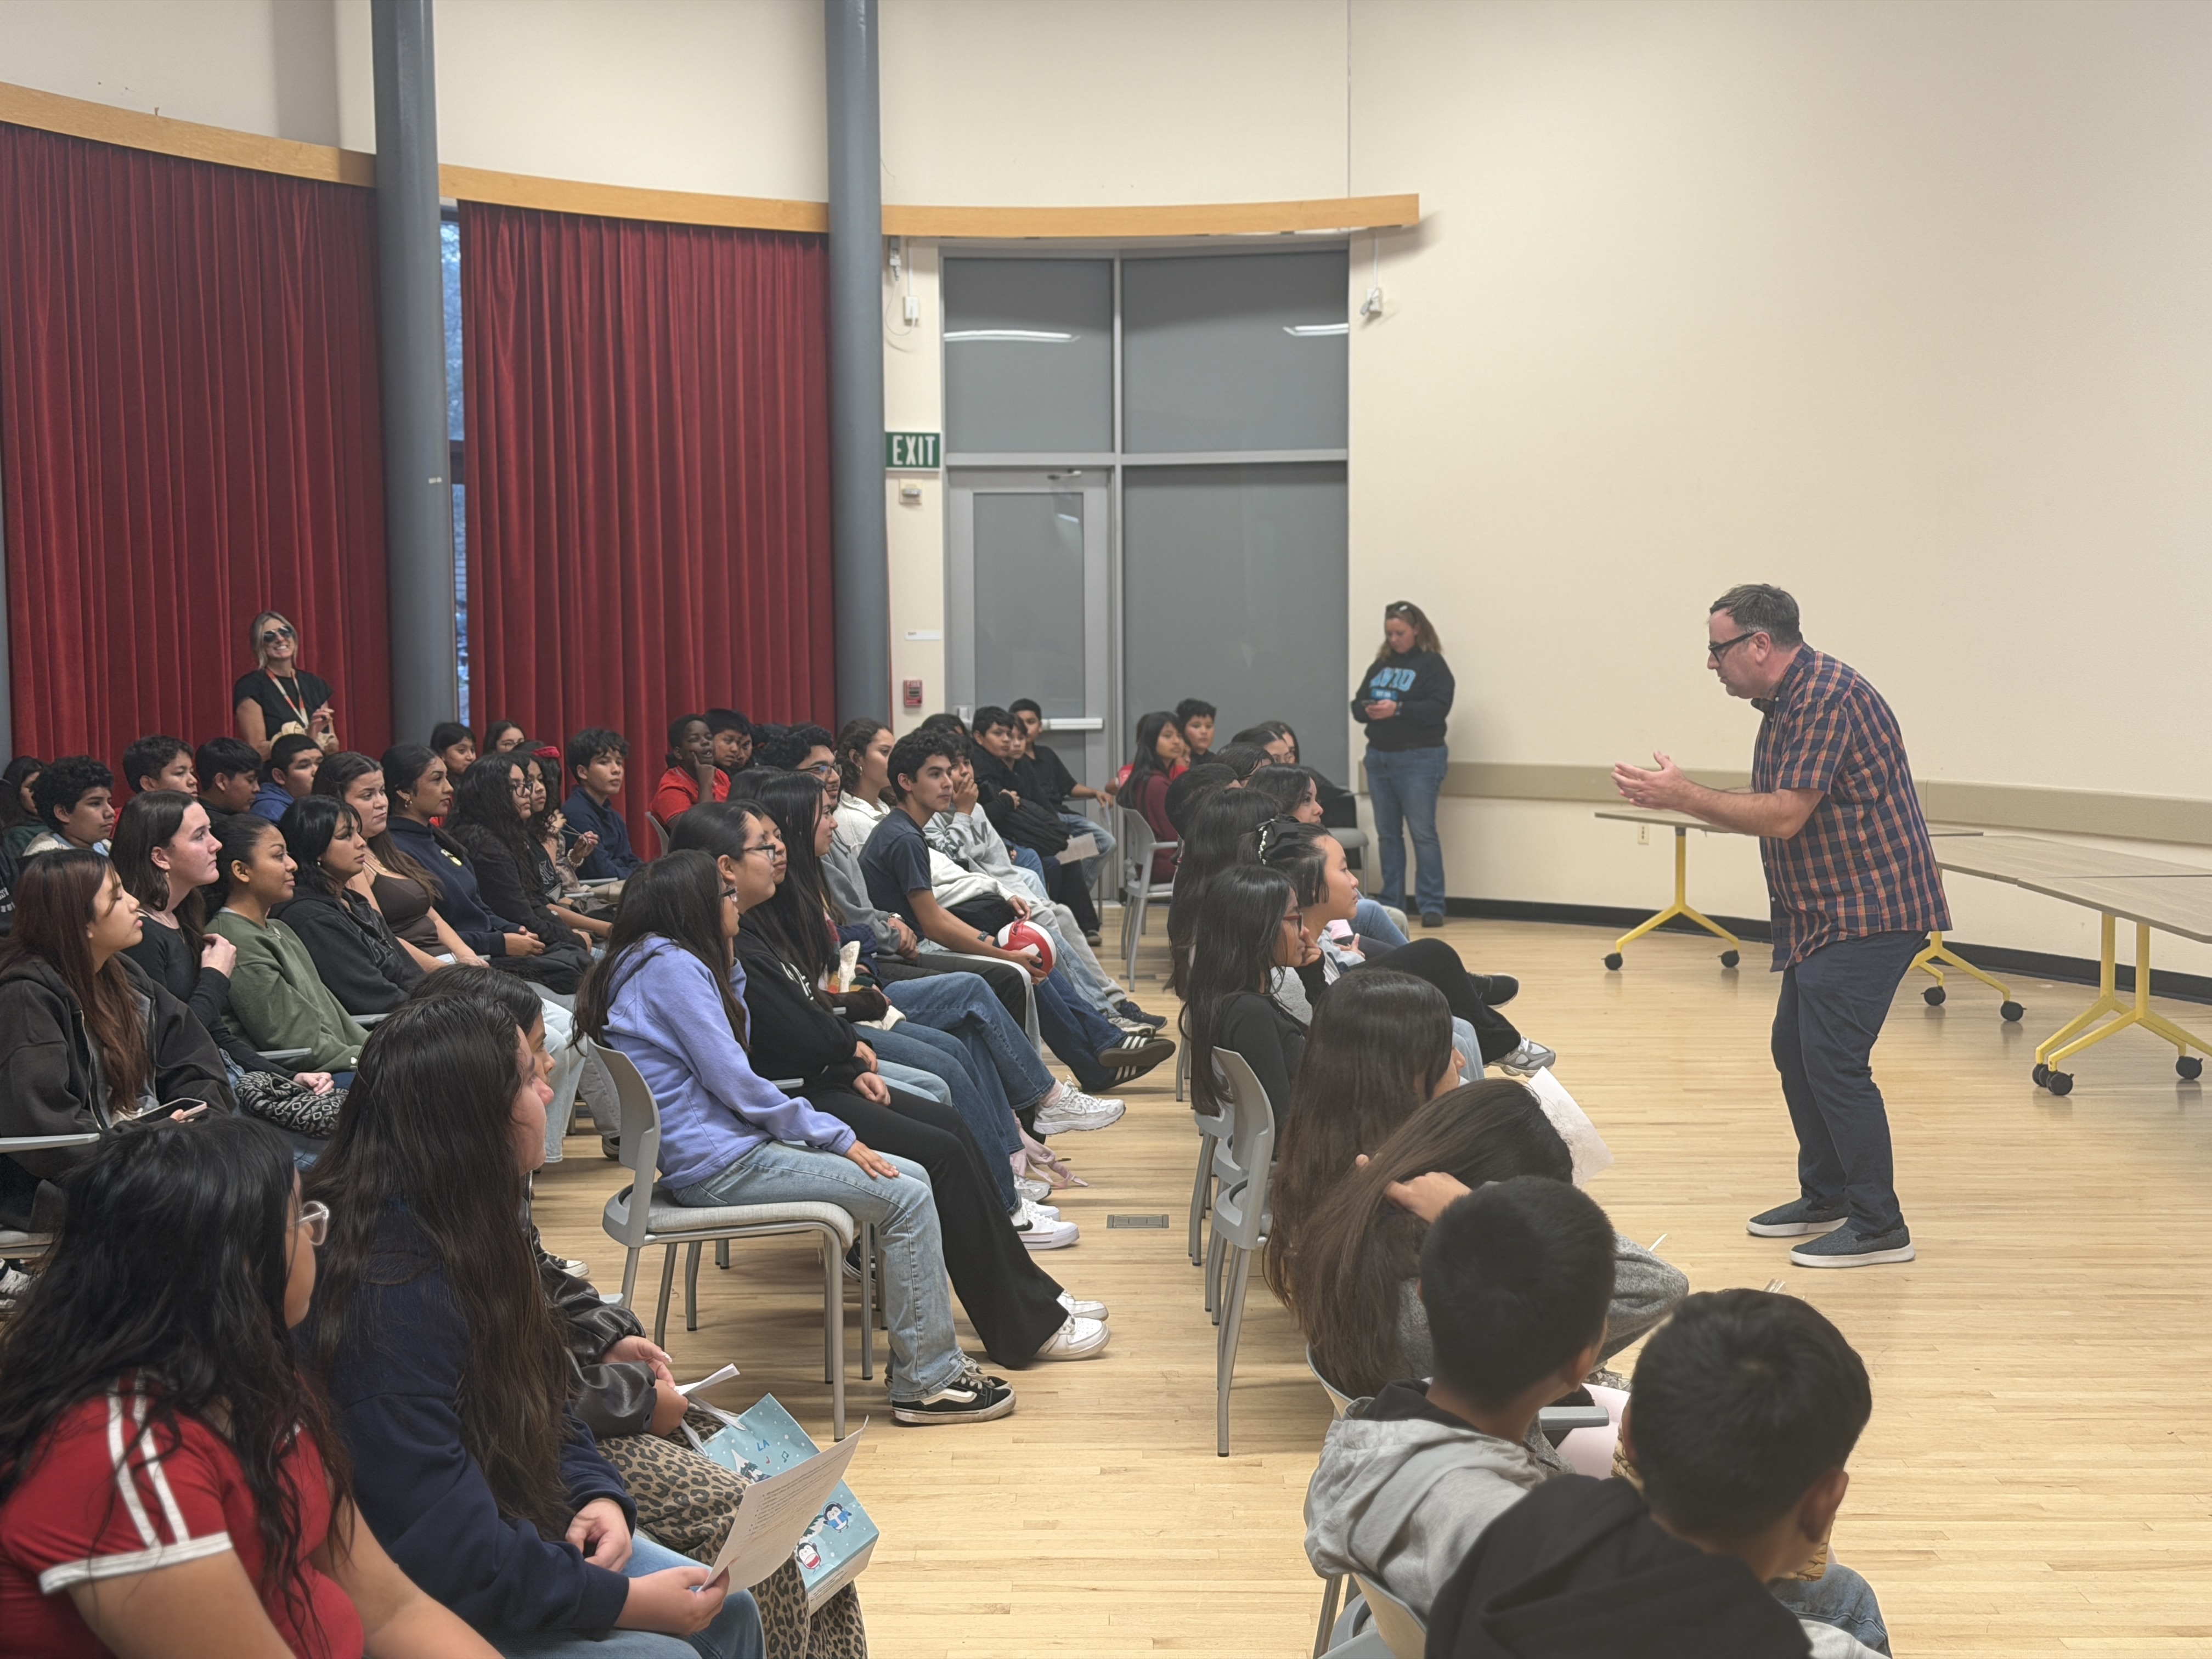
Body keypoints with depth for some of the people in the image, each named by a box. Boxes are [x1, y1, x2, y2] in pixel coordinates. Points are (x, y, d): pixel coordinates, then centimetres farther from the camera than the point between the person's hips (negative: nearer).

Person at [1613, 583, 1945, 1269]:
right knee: (1795, 1051, 15)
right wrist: (1681, 798, 7)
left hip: (1869, 909, -11)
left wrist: (1684, 796, -19)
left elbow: (1785, 816, -23)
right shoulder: (1787, 702, 14)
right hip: (1827, 912, 11)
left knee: (1834, 1061, -11)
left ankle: (1879, 1226, -2)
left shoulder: (1826, 698, -19)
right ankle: (1825, 1197, 28)